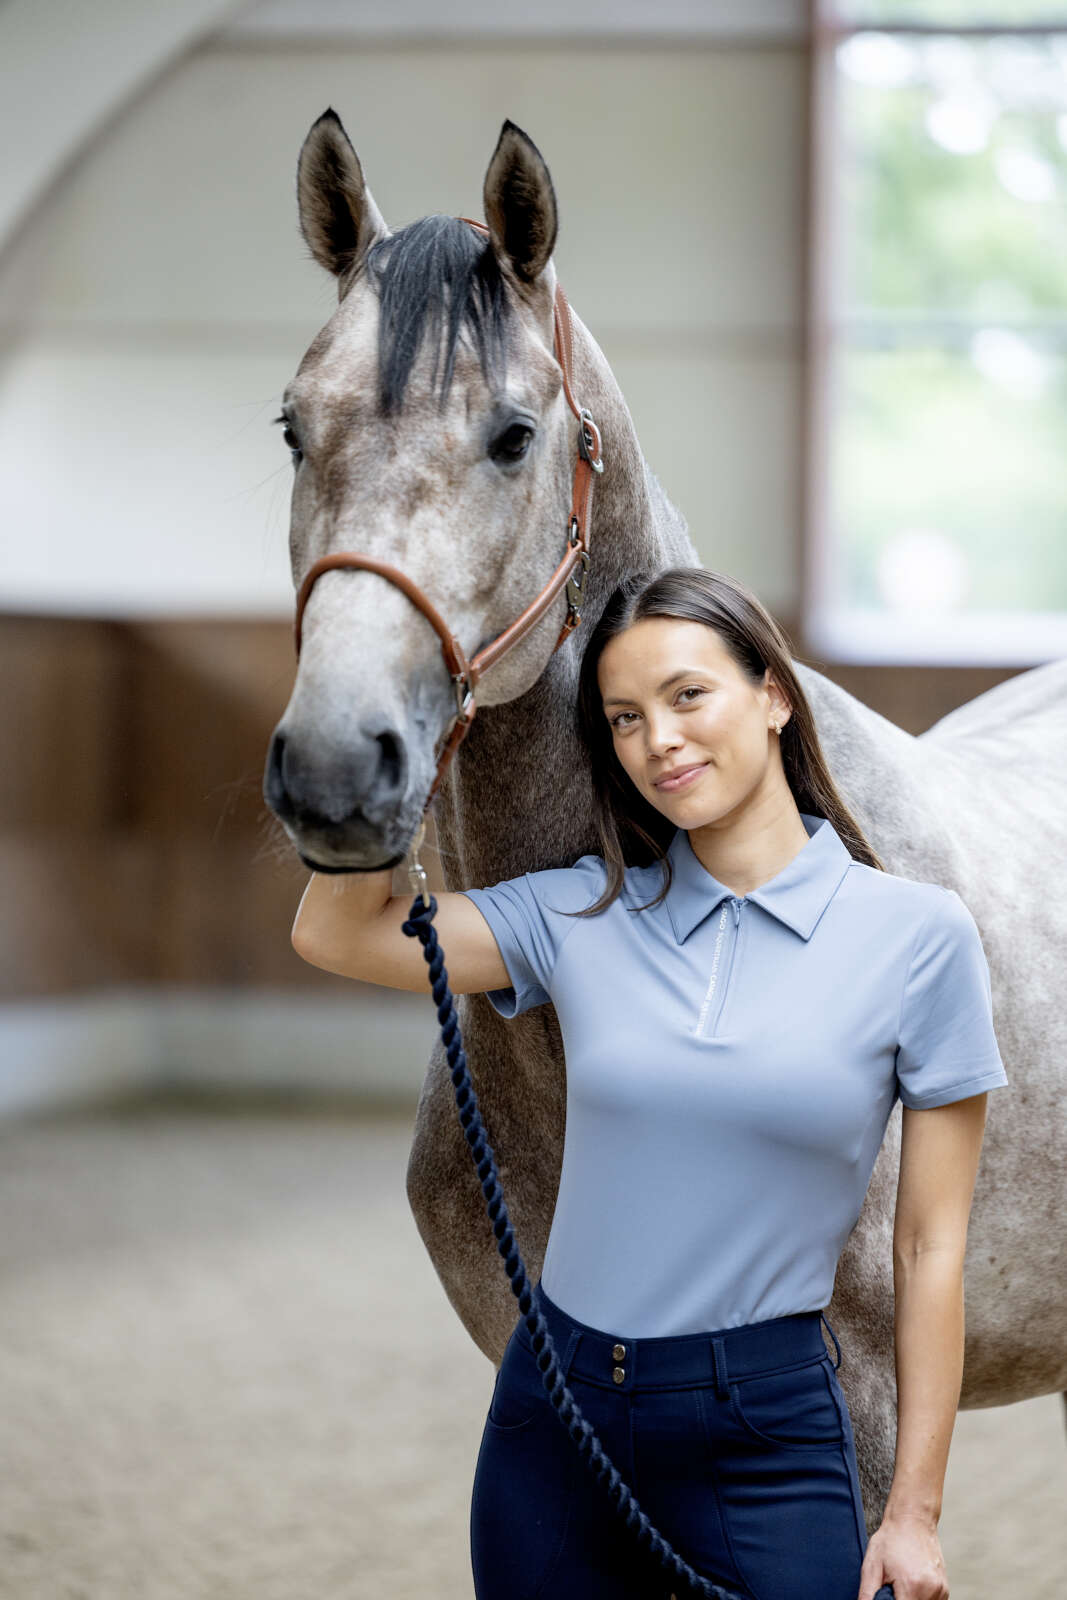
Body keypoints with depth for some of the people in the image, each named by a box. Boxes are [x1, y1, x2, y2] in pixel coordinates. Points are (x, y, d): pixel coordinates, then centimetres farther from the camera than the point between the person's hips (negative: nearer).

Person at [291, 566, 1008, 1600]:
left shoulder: (918, 934, -5)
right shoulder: (582, 915, 3)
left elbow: (931, 1245, -4)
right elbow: (337, 933, -2)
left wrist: (914, 1514, -5)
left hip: (765, 1429, -3)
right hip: (554, 1410, 3)